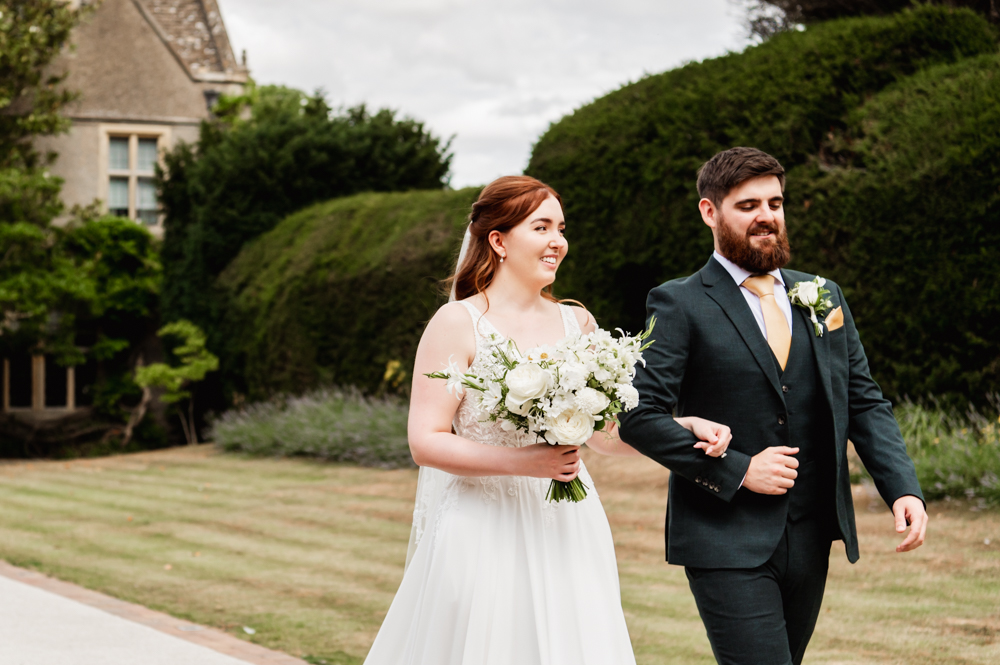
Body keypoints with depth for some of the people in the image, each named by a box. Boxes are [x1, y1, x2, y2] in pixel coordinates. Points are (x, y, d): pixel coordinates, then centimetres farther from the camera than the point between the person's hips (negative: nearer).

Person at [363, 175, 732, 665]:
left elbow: (606, 432, 16)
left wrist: (683, 426, 1)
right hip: (485, 532, -5)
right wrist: (521, 462, -21)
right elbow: (425, 442, -11)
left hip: (565, 532, 5)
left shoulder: (576, 323, 9)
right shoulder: (457, 323, -6)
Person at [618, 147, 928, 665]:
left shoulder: (823, 297, 12)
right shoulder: (679, 305, -5)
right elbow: (640, 415, -11)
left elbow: (864, 402, 12)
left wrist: (903, 488, -3)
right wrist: (737, 470, -15)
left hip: (810, 540, 6)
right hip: (725, 545, -6)